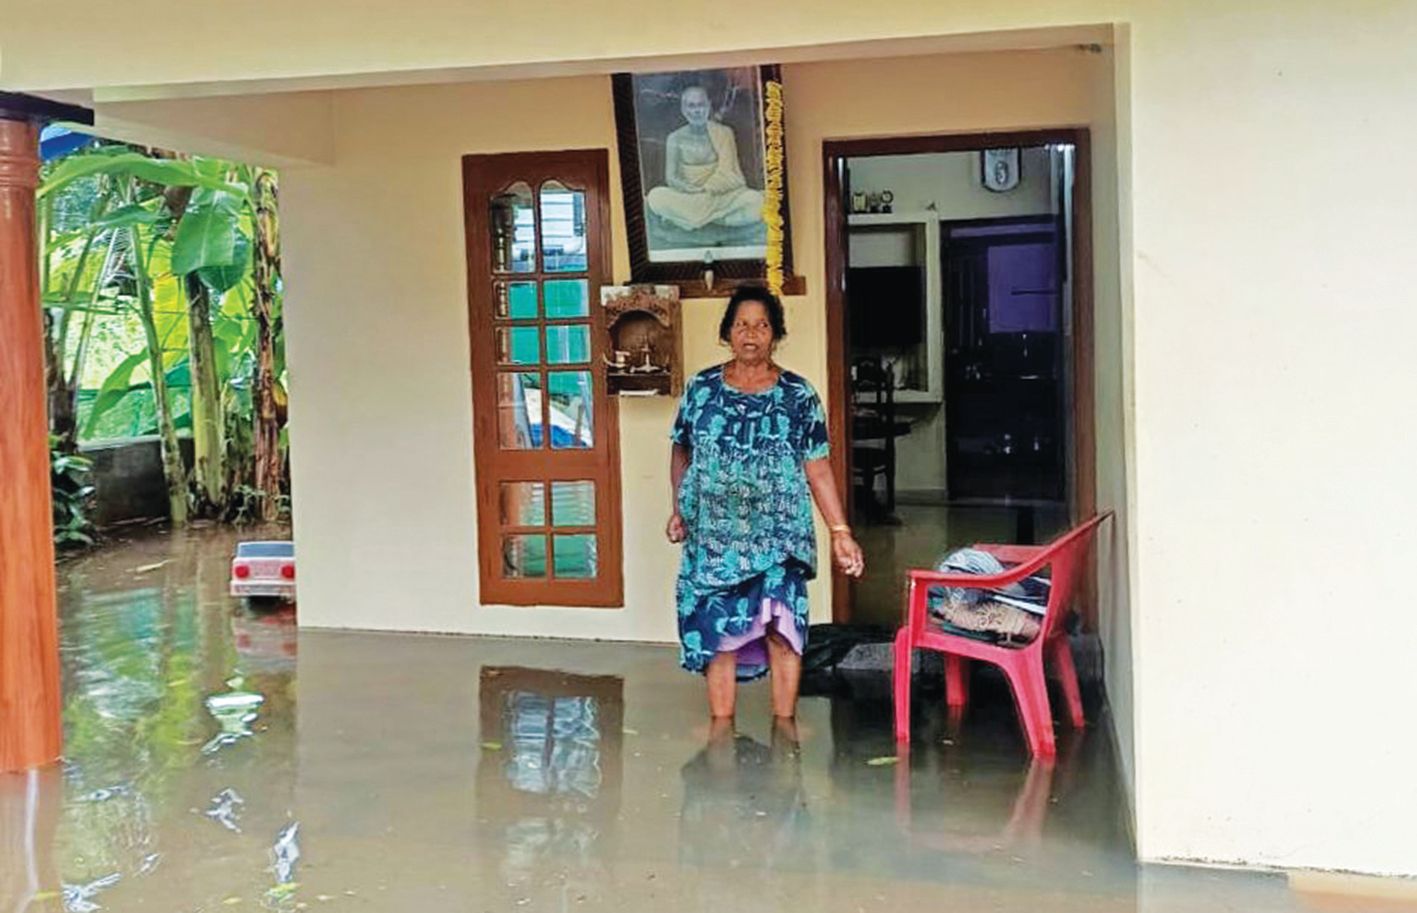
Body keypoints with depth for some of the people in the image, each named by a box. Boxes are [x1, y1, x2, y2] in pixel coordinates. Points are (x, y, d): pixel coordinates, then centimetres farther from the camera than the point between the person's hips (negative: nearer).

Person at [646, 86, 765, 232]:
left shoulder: (724, 133, 4)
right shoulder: (676, 139, 3)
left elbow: (728, 172, -2)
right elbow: (671, 177, -2)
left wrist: (709, 188, -18)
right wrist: (693, 189, -21)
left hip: (722, 195, 1)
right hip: (688, 197, 0)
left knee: (755, 201, -30)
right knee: (656, 196, -29)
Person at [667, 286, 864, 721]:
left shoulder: (799, 396, 0)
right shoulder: (702, 388, 4)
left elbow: (818, 470, 0)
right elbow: (681, 452, 14)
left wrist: (840, 531, -5)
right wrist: (679, 508, 4)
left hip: (777, 535, -1)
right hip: (714, 536, 1)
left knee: (782, 627, -6)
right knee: (717, 628, 4)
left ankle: (785, 720, 6)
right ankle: (721, 721, 14)